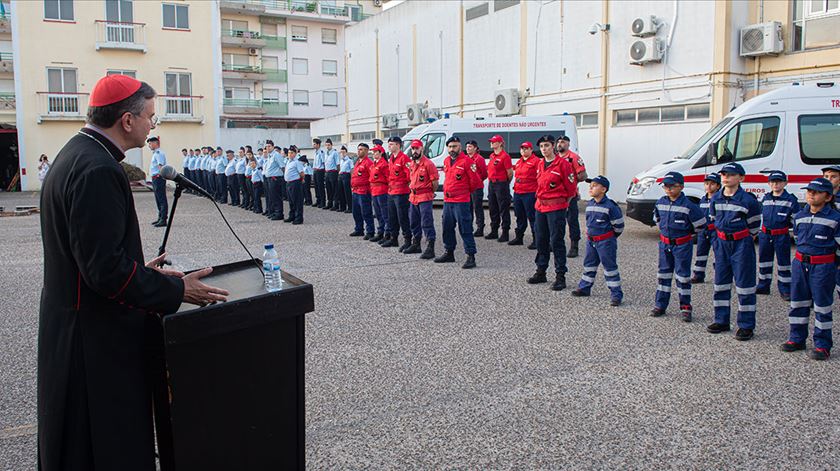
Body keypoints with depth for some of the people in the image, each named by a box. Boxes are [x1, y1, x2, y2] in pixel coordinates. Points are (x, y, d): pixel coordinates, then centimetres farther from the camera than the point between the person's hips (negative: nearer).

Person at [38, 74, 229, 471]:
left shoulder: (75, 155, 10)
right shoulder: (98, 170, -23)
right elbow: (106, 269, -26)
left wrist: (140, 270, 16)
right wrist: (176, 290, -17)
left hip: (72, 325, 10)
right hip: (97, 337, -10)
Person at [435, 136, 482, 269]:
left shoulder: (466, 161, -11)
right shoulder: (446, 161, 12)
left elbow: (475, 180, -8)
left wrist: (467, 191, 5)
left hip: (461, 202, -8)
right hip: (447, 201, 8)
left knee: (465, 229, -7)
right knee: (447, 228, 16)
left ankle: (471, 257, -5)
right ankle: (449, 253, 29)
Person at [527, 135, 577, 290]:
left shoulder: (562, 163, -9)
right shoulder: (540, 165, 12)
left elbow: (571, 187, -5)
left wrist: (562, 203, 4)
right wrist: (540, 199, 15)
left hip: (556, 208, -7)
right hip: (540, 207, 7)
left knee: (556, 241, -5)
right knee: (541, 240, 12)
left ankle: (560, 276, 2)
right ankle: (541, 272, 23)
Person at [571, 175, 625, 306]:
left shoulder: (610, 206, -17)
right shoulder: (589, 204, 5)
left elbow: (618, 225, -9)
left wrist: (610, 236, 3)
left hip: (606, 242, -7)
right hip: (591, 240, 7)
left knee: (610, 267, -2)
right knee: (589, 264, 18)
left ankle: (616, 295, 4)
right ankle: (584, 288, 33)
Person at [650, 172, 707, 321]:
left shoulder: (687, 205, -16)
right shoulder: (661, 203, 1)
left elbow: (700, 223, -7)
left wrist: (689, 234, 3)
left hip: (682, 245, -5)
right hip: (665, 243, 5)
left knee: (682, 275, 1)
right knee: (663, 273, 10)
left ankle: (685, 307, 11)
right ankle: (660, 305, 18)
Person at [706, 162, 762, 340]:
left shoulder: (747, 200, -11)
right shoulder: (716, 198, 4)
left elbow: (754, 225, -1)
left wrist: (744, 240, 6)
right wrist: (722, 234, 15)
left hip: (742, 244, -6)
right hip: (722, 243, 6)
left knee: (744, 284, -1)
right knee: (721, 283, 11)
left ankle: (746, 326, 7)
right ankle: (721, 321, 22)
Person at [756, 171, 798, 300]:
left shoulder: (791, 199, -5)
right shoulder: (766, 198, 9)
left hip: (782, 236, -5)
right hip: (765, 235, 5)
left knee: (783, 262, 2)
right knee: (764, 260, 12)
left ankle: (785, 290, 10)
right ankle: (763, 286, 24)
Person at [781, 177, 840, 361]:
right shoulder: (799, 216, 6)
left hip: (823, 266, -5)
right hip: (800, 263, 5)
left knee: (822, 305, 2)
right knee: (798, 302, 11)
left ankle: (822, 344, 11)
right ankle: (797, 338, 22)